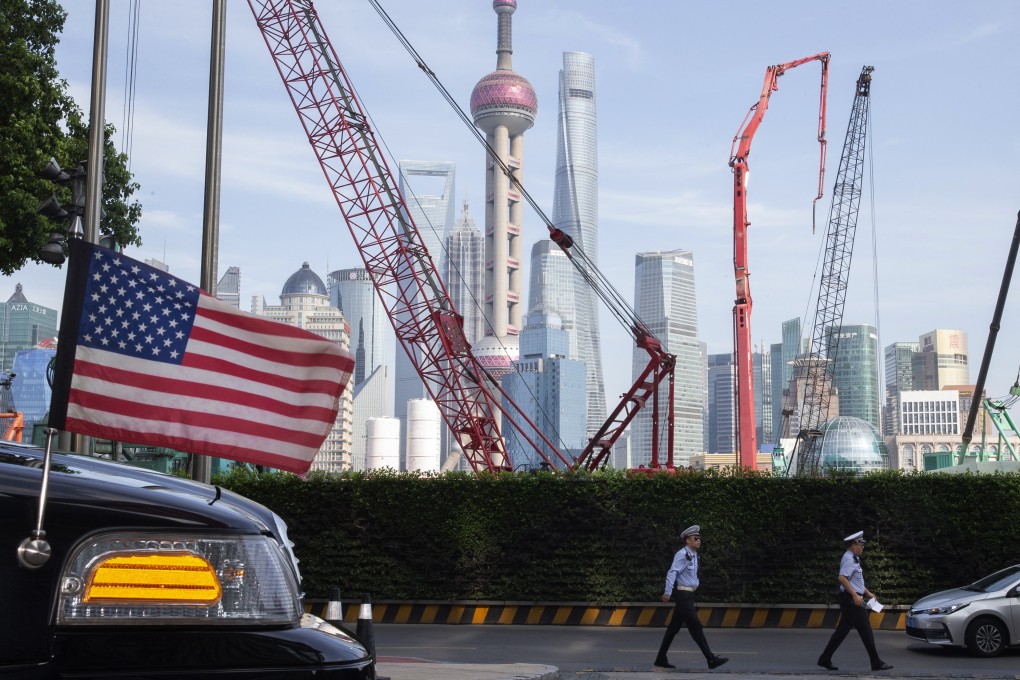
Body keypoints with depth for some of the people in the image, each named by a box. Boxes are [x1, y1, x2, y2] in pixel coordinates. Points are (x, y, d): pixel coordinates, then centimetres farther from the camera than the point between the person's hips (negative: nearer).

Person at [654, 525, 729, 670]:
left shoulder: (693, 555, 15)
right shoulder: (683, 554, -14)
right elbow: (672, 572, -23)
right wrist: (668, 593, -29)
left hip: (688, 595, 10)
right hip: (683, 594, -10)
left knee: (674, 627, 11)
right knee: (696, 627, -6)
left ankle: (661, 659, 15)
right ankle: (711, 659, -5)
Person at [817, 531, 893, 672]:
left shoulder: (854, 558, 18)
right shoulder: (849, 559, -15)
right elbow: (842, 578, -25)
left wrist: (867, 592, 24)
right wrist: (855, 595, -25)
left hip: (852, 600, 10)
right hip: (852, 600, -10)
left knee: (842, 630, 10)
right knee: (865, 631, -4)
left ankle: (825, 659, 10)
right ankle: (876, 663, 2)